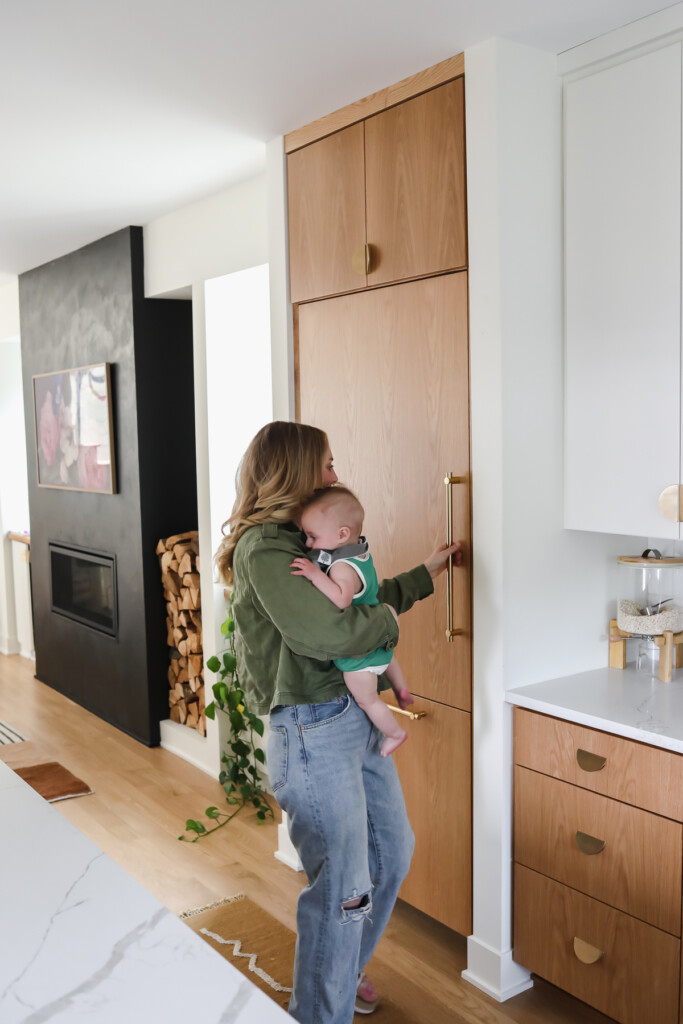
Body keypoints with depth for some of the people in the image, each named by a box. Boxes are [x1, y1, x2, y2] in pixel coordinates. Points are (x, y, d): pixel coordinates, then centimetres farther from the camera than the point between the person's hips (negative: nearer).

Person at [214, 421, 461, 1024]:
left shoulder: (298, 541, 13)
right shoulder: (264, 549, -17)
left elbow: (361, 604, 24)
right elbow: (323, 631, -29)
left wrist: (427, 573, 28)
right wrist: (389, 621, -11)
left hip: (357, 721, 10)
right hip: (313, 735, -10)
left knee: (392, 852, 22)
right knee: (342, 888, 1)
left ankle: (342, 973, 44)